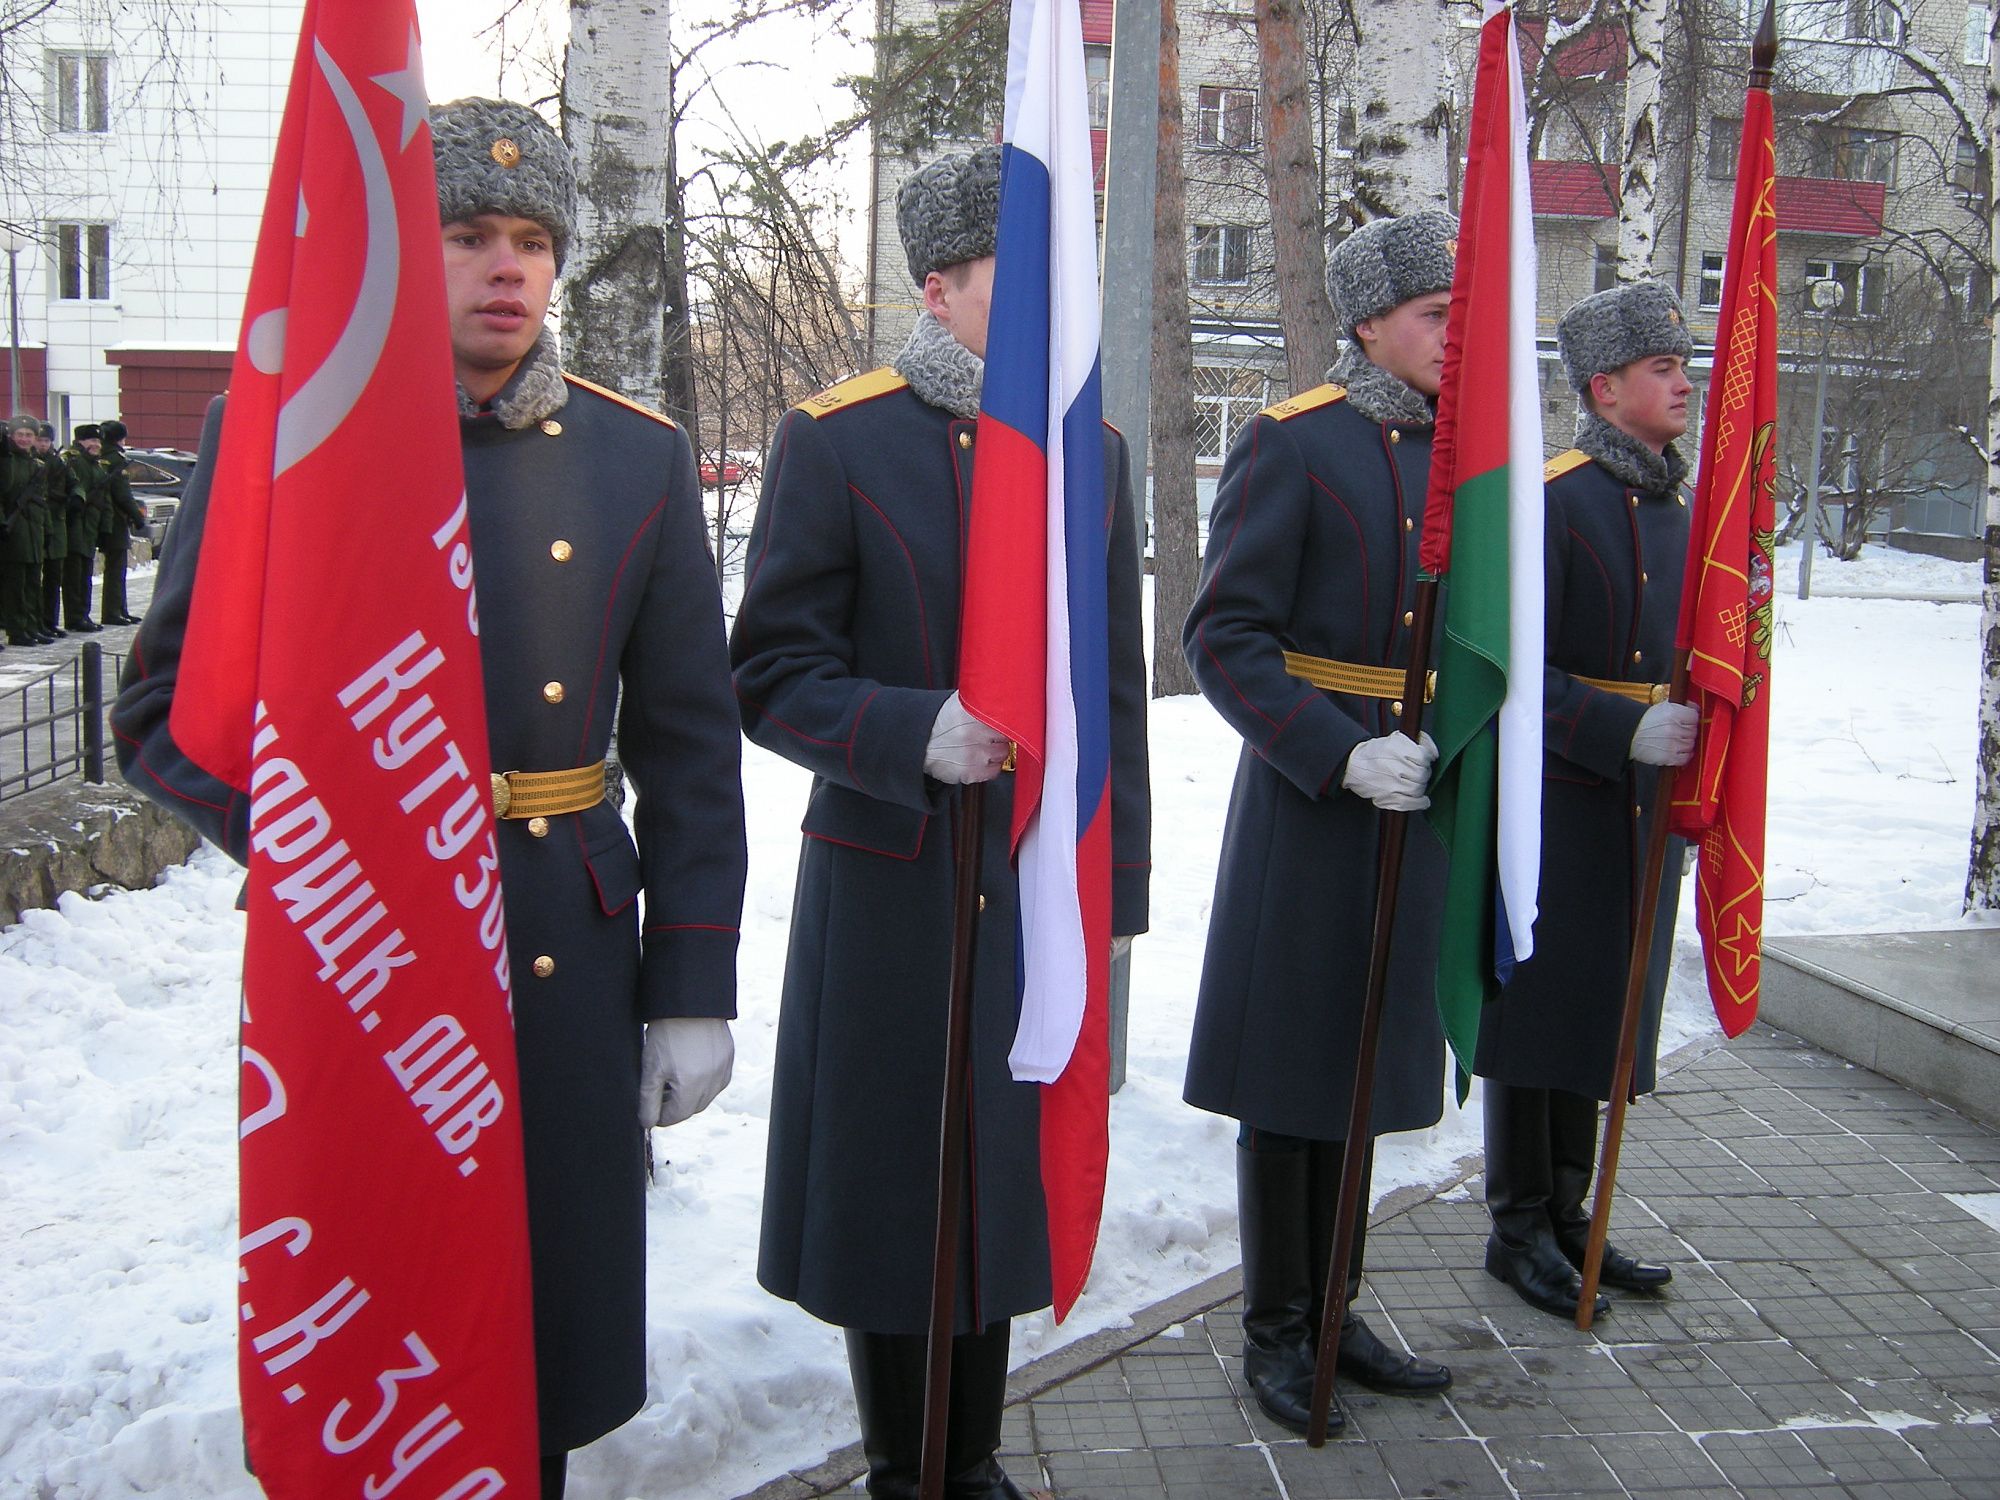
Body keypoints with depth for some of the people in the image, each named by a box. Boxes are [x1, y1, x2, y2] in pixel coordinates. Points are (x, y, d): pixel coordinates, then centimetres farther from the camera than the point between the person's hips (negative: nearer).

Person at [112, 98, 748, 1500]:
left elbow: (691, 743, 5)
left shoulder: (638, 455, 4)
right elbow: (169, 709, -2)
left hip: (569, 962, 2)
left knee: (555, 1326, 13)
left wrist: (694, 989, 2)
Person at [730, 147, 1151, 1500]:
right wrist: (917, 732, -26)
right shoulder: (835, 444, -7)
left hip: (1040, 888, 4)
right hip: (888, 891, -4)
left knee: (1008, 1182, 15)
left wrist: (1115, 885, 6)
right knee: (889, 1183, 8)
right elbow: (772, 678, -9)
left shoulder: (1091, 451, 7)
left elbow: (1117, 691, 9)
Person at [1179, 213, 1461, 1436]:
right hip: (1304, 799, -6)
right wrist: (1342, 757, -23)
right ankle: (1276, 1329, 21)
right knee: (1288, 1070, 5)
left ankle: (1333, 1311, 30)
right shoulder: (1291, 444, -10)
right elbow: (1223, 637, -16)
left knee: (1365, 1058, 15)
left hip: (1416, 800, 6)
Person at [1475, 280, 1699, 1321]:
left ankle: (1565, 1212, 28)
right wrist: (1627, 730, -26)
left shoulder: (1673, 511, 13)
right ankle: (1519, 1227, 16)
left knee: (1606, 1011, 14)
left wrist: (1691, 734, 13)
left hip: (1645, 807, 8)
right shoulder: (1551, 501, -12)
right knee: (1538, 1009, 2)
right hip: (1558, 803, -8)